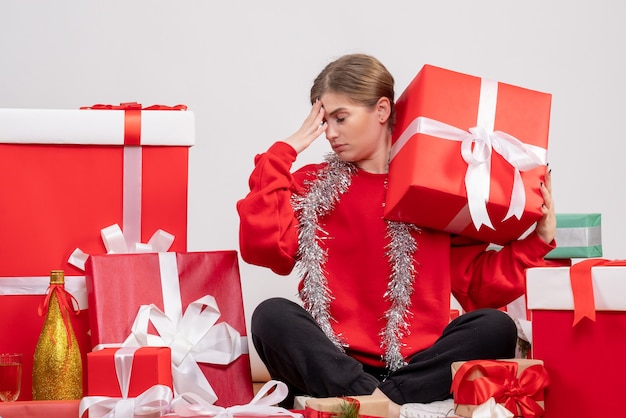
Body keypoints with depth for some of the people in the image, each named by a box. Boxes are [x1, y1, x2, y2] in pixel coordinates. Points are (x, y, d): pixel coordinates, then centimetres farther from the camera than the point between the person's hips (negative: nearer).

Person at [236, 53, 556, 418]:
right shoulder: (311, 186, 11)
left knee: (495, 327, -24)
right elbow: (263, 247, -8)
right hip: (335, 363, -1)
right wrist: (283, 153, -1)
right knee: (272, 315, -27)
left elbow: (479, 286, 10)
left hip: (416, 366, 1)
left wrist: (538, 238, -1)